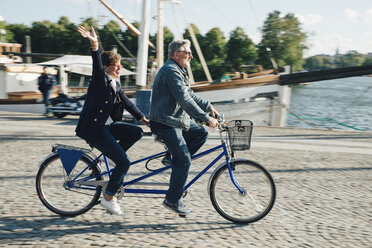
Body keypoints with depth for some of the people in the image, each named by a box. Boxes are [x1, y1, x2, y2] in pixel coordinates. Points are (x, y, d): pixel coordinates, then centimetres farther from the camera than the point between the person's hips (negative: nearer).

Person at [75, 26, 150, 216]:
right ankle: (108, 198, 5)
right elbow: (97, 65, -30)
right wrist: (94, 45, -48)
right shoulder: (100, 79, -10)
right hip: (94, 128, -8)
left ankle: (110, 154, 8)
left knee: (137, 132, -4)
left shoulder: (115, 84, 13)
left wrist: (143, 118, 19)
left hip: (107, 125, 8)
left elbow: (127, 103, 21)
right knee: (124, 162, -10)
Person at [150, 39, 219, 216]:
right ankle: (173, 200, 2)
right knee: (184, 160, -9)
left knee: (201, 134, 7)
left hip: (177, 119, 10)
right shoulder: (171, 71, -18)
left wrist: (209, 107, 15)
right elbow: (185, 100, -26)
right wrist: (206, 118, -28)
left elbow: (190, 94, 22)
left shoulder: (178, 71, 17)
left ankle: (173, 158, 12)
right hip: (166, 123, -10)